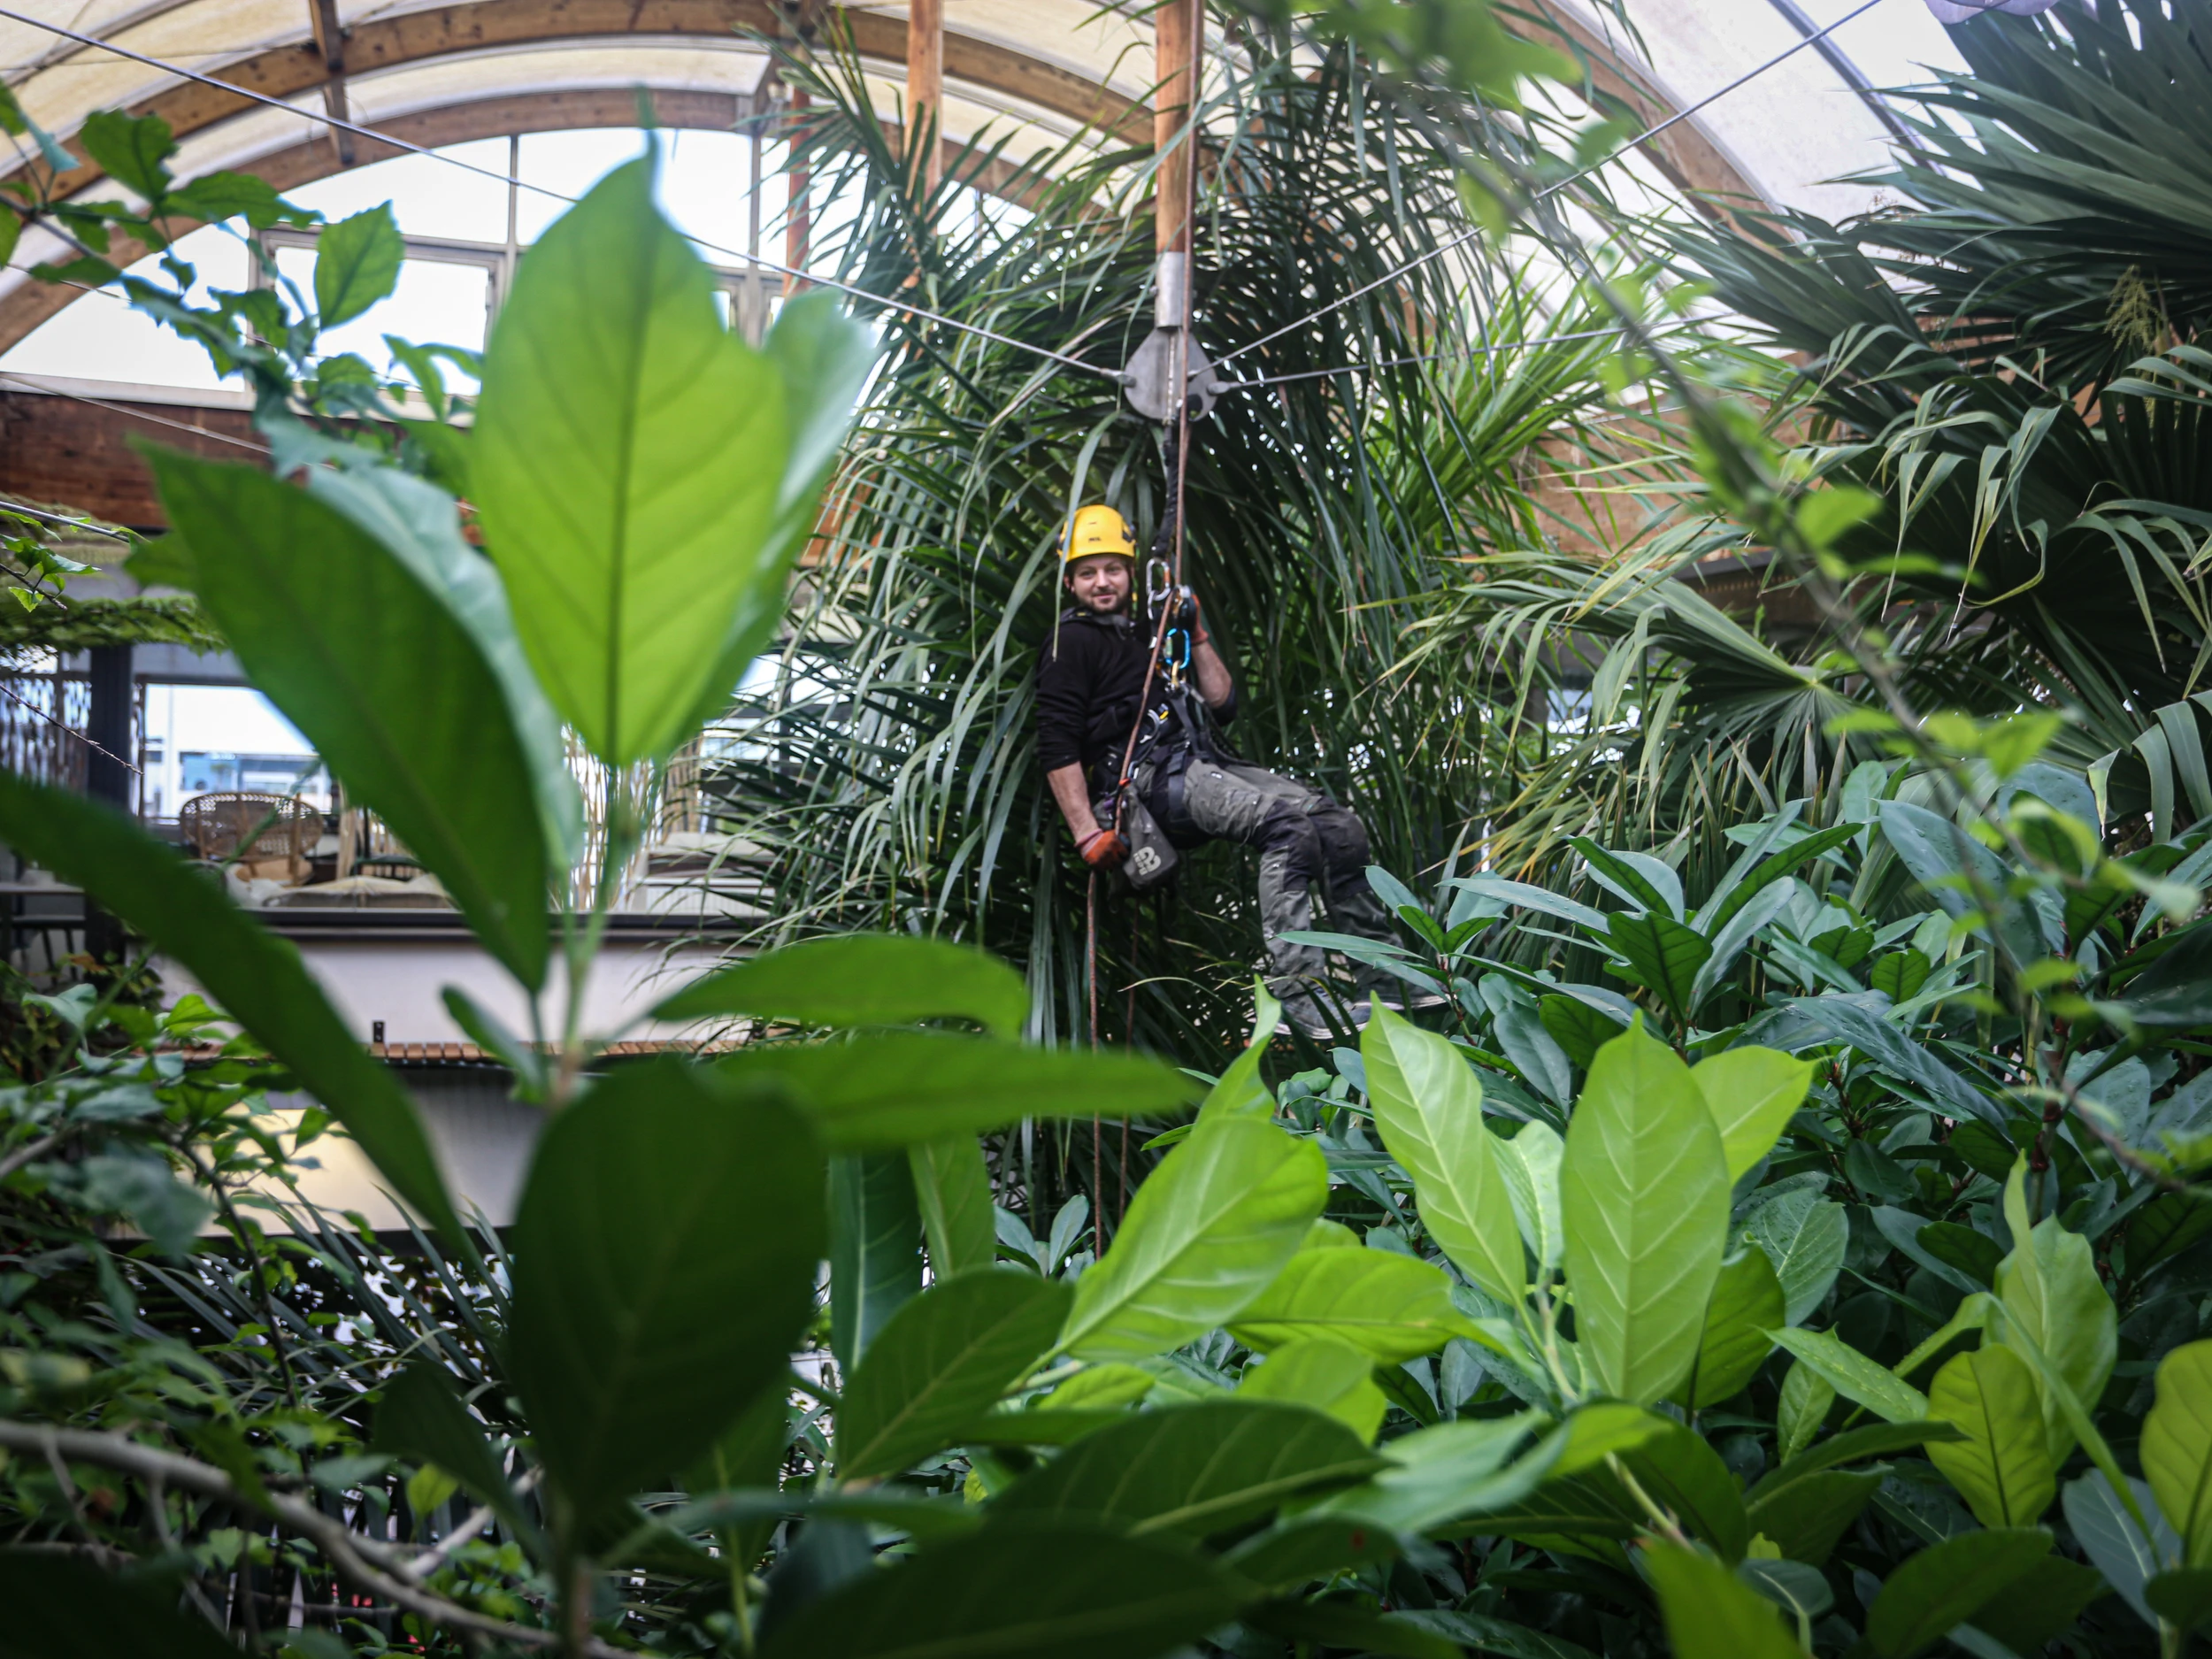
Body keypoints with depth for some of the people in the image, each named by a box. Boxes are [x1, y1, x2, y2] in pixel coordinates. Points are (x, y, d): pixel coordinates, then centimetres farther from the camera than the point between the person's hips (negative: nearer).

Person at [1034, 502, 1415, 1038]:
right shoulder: (1072, 642, 5)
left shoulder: (1143, 635, 29)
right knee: (1288, 823, -31)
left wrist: (1197, 636, 18)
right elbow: (1057, 747, -6)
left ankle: (1383, 984, -6)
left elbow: (1223, 705, 26)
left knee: (1342, 827, -8)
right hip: (1153, 777, -8)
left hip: (1206, 763, 8)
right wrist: (1087, 832, -15)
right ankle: (1297, 997, -37)